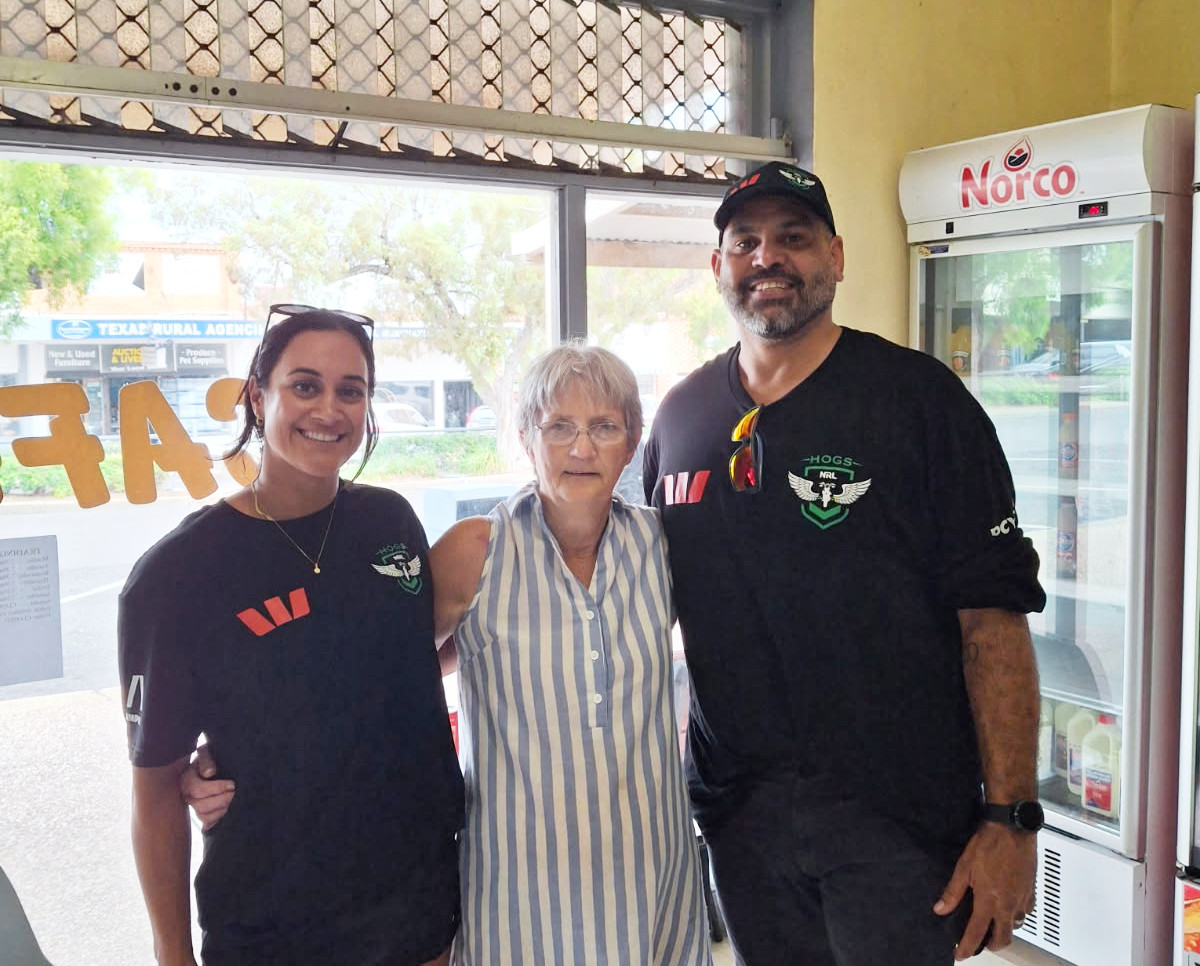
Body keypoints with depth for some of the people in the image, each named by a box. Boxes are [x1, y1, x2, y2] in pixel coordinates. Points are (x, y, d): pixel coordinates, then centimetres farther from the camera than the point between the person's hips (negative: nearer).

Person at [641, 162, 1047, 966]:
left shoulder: (920, 396, -8)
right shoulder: (682, 415, 5)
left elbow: (993, 614, -11)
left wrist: (1012, 818, -15)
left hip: (895, 816, -4)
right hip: (736, 808, 4)